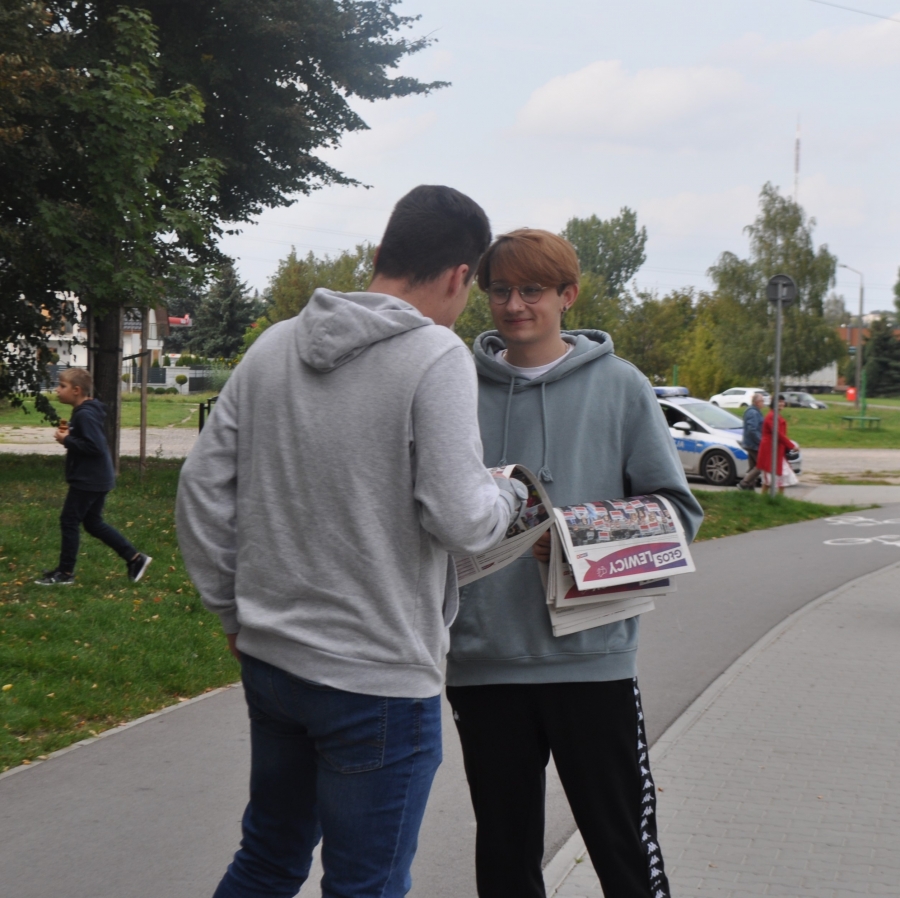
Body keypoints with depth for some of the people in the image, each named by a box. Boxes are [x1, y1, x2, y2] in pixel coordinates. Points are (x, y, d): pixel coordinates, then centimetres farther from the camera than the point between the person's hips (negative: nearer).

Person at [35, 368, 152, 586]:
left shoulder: (84, 415, -20)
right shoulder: (84, 412, 12)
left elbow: (95, 446, -27)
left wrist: (67, 441, -19)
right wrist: (69, 434, 5)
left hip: (88, 480, -10)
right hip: (97, 479, 10)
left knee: (69, 522, 0)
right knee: (93, 523, 16)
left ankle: (65, 573, 9)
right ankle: (135, 558, 16)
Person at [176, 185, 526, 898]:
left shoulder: (273, 347, 4)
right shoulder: (438, 356, -15)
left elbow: (204, 487, 7)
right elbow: (458, 519, -20)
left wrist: (234, 609, 16)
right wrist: (508, 499, 2)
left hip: (269, 659, 7)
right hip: (378, 677, -6)